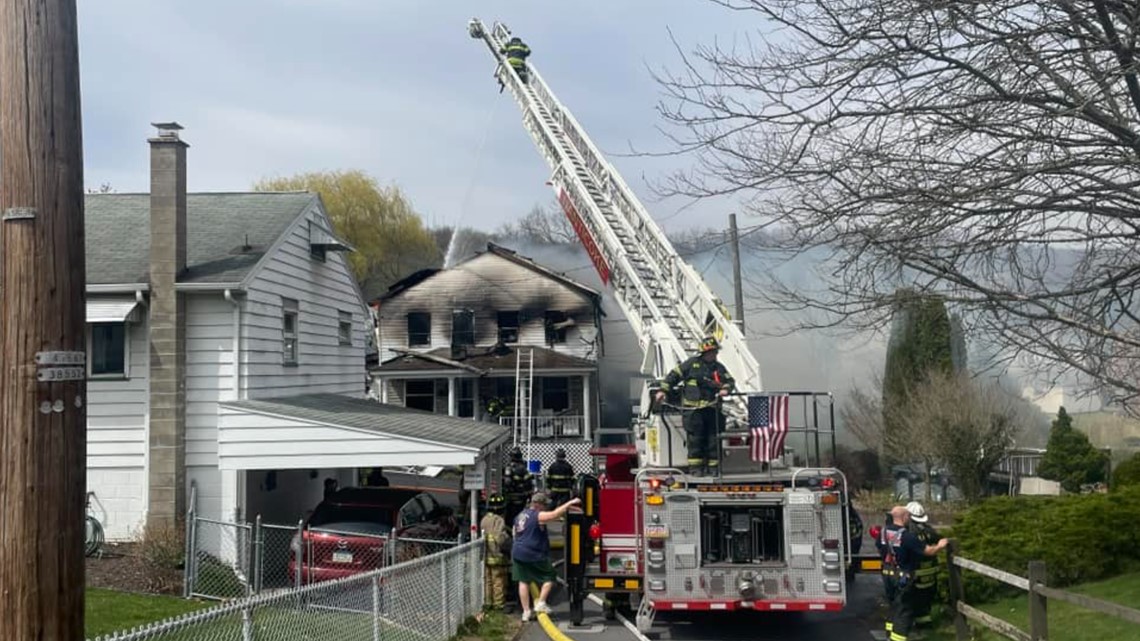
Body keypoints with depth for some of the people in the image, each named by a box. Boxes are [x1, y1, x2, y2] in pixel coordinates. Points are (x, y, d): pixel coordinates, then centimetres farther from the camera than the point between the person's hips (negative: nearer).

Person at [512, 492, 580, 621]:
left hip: (518, 553, 8)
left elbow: (514, 533, 20)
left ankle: (526, 612, 9)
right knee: (550, 576, 8)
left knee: (523, 581, 9)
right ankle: (541, 603, 2)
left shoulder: (521, 515, 13)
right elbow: (555, 514, -25)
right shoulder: (538, 516, -13)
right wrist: (570, 503, -20)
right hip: (534, 555, -8)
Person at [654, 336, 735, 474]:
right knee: (695, 439, -4)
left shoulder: (719, 367, 14)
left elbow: (730, 381, 11)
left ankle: (713, 466, 10)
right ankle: (695, 467, 1)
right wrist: (663, 390, 0)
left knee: (713, 439, 3)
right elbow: (674, 375, 6)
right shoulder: (692, 364, 3)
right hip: (693, 409, -4)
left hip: (711, 409, 4)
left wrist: (726, 389, -12)